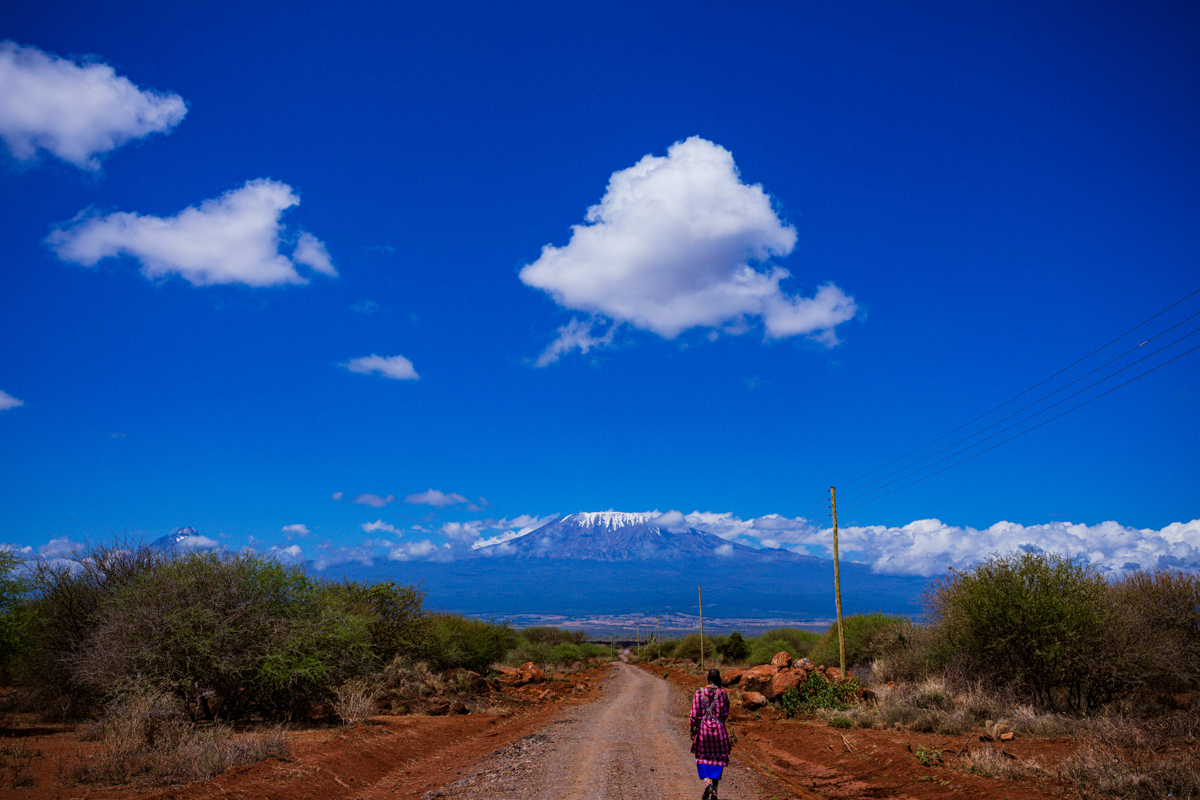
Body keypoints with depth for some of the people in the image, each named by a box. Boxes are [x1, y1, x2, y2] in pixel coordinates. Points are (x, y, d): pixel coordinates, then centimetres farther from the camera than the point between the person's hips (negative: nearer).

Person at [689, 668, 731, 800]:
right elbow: (725, 714, 0)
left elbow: (694, 714, -6)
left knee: (702, 758, 12)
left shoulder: (699, 693, -6)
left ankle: (707, 782, -12)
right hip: (718, 729, 1)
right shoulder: (722, 693, -5)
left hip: (702, 728, -1)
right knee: (718, 759, 12)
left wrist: (692, 729, 4)